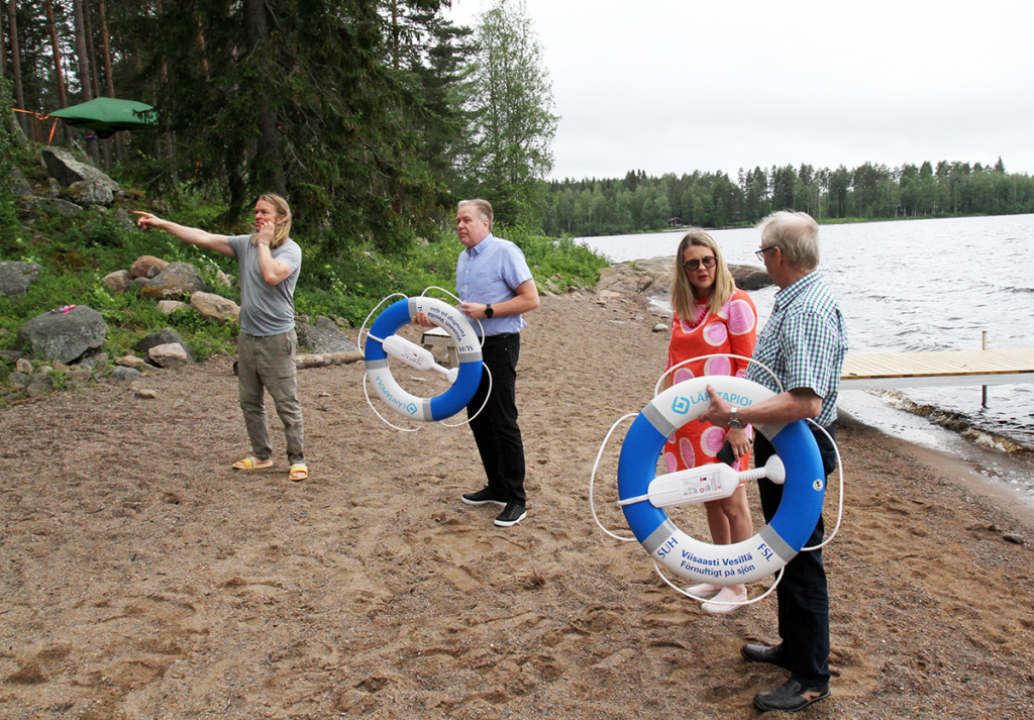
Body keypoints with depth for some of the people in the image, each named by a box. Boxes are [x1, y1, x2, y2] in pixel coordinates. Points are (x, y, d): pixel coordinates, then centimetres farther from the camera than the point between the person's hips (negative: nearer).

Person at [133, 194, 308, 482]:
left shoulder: (291, 250, -8)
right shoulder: (246, 244, 10)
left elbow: (271, 275, -27)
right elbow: (203, 238, 10)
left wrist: (264, 243, -12)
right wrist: (162, 224, 7)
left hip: (277, 339, -7)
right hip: (248, 336, 7)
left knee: (287, 403, -3)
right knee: (249, 402, 13)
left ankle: (297, 460, 7)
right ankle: (261, 456, 26)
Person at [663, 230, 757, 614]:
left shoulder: (736, 304, -10)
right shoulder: (682, 308, 9)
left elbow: (748, 370, -12)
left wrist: (739, 424, -16)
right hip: (687, 419, 6)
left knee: (732, 503, 4)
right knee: (709, 500, 16)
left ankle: (737, 586, 16)